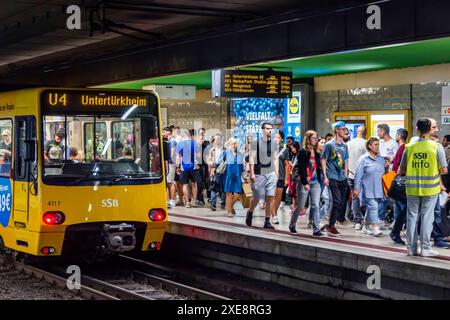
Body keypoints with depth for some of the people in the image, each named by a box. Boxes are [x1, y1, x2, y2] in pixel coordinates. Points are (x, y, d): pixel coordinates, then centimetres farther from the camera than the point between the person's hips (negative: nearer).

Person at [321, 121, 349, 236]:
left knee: (341, 203, 5)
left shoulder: (344, 146, 13)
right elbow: (323, 160, -5)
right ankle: (330, 225, -2)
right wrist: (325, 177, -10)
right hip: (332, 178, -7)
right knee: (337, 201, -13)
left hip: (342, 178, 7)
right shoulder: (329, 145, -5)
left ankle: (331, 225, 15)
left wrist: (345, 175, 12)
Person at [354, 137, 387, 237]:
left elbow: (384, 173, 23)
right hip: (368, 190, -6)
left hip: (378, 190, 6)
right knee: (373, 206, -15)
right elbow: (358, 174, -6)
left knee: (370, 208, 11)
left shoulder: (381, 159, 12)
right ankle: (375, 228, -17)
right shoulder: (364, 159, -4)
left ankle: (366, 227, 23)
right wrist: (356, 188, -9)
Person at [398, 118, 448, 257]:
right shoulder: (437, 147, -9)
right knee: (427, 217, 4)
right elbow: (444, 170, -7)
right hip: (430, 188, -2)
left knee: (412, 217, 10)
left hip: (412, 188, 2)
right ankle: (425, 248, 5)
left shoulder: (409, 147, -3)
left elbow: (401, 169, 3)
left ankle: (411, 248, 14)